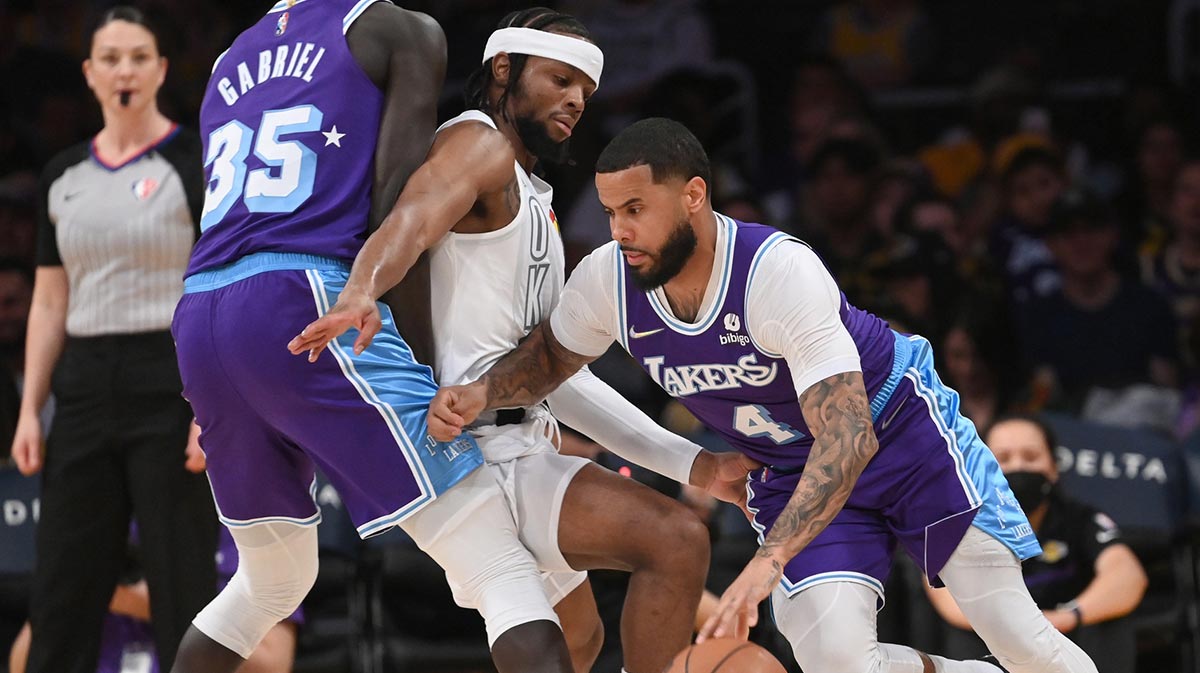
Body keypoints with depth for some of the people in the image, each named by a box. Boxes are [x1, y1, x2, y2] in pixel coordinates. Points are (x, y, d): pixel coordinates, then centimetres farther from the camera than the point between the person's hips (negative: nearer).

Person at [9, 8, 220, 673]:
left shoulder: (195, 164, -4)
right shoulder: (63, 176, 12)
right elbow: (50, 304, 15)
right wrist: (30, 409, 8)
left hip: (171, 390, -5)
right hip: (86, 388, 5)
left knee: (183, 592, -4)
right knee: (60, 593, 4)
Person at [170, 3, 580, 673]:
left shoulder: (233, 61, 26)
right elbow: (395, 210, -2)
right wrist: (433, 373, 5)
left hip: (198, 322, 7)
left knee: (272, 582, 27)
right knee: (504, 569, -8)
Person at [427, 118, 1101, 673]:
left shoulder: (780, 270, -34)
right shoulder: (608, 280, -16)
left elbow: (847, 437, -39)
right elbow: (549, 358, 7)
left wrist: (768, 562, -50)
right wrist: (482, 392, -16)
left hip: (904, 428, -4)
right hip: (789, 468, 4)